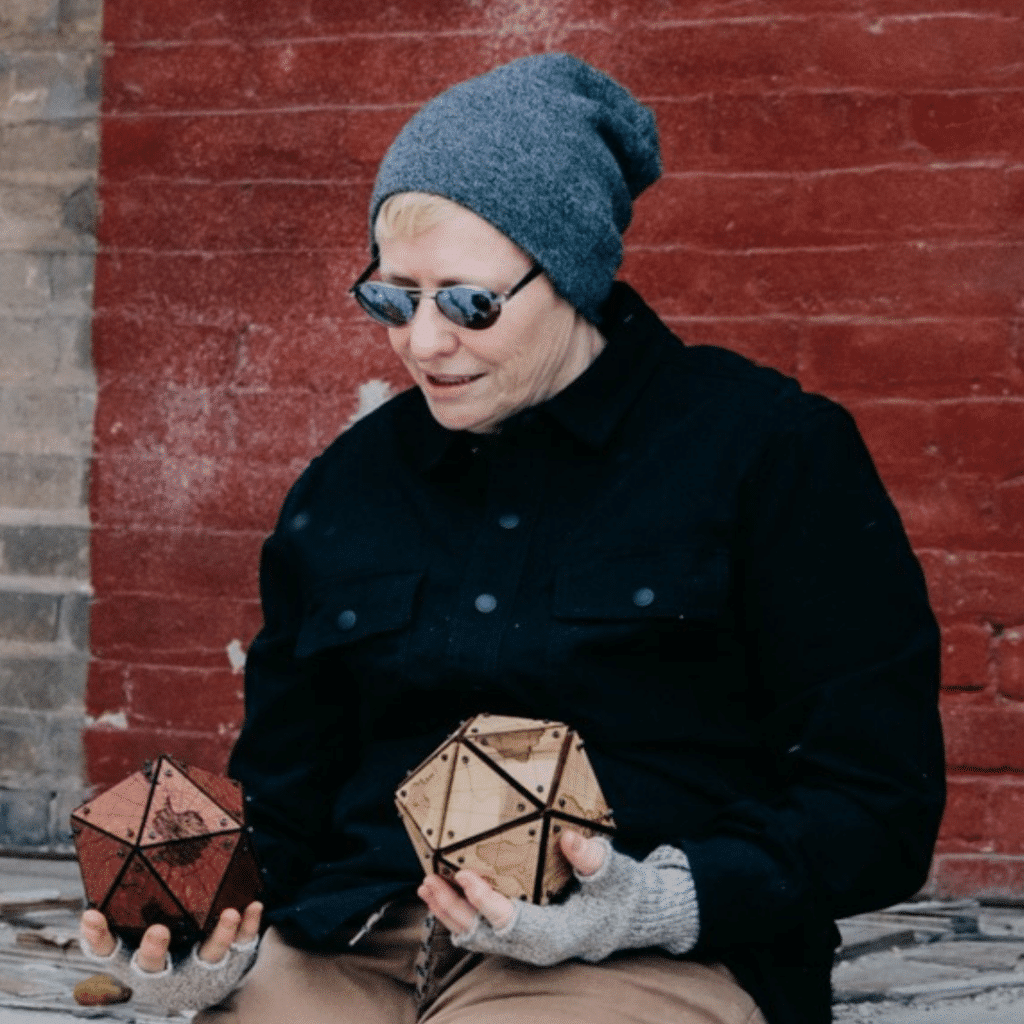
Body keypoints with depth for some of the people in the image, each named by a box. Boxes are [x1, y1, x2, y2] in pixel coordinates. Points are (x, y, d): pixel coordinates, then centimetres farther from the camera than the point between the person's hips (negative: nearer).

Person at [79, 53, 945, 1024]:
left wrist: (664, 904, -17)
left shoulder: (771, 450, 2)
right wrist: (215, 932, 0)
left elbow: (880, 799, -2)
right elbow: (279, 803, 23)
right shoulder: (343, 489, 18)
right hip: (354, 943, 4)